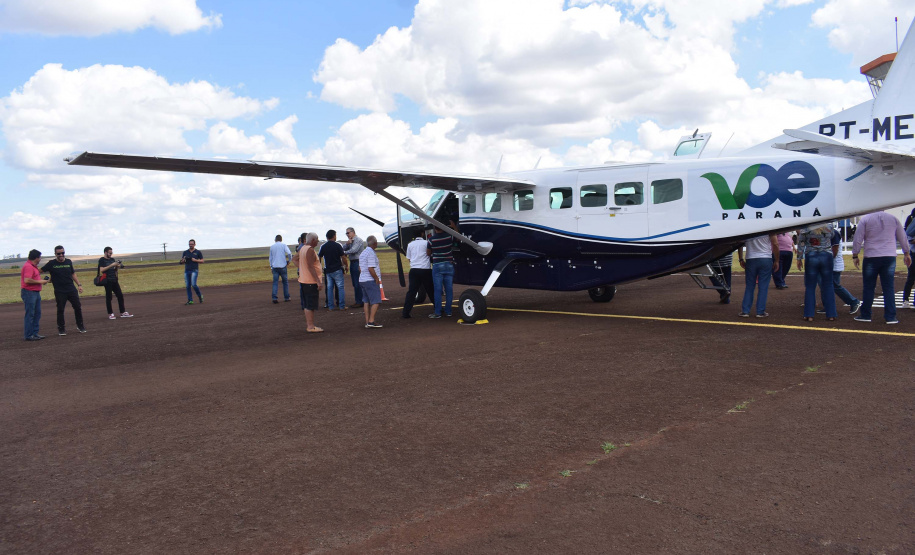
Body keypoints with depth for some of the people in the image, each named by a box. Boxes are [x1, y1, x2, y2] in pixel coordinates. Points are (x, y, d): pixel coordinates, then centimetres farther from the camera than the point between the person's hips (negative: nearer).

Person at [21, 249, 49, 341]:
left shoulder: (33, 266, 17)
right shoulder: (28, 266, -16)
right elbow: (27, 280, -26)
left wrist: (43, 280, 12)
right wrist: (40, 281, -17)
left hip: (36, 292, 10)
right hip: (29, 292, -10)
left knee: (37, 313, 12)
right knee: (30, 314, -6)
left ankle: (35, 333, 19)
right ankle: (29, 335, -1)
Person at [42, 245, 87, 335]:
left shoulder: (68, 262, 8)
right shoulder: (52, 264, -2)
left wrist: (79, 284, 14)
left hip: (71, 289, 3)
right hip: (59, 291, -3)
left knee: (78, 307, 3)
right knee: (60, 310, -1)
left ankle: (80, 325, 18)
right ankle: (61, 328, 11)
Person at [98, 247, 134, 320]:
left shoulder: (112, 259, 17)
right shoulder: (102, 260, -2)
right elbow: (101, 270, -15)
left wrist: (117, 267, 0)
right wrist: (111, 265, -18)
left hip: (114, 280, 6)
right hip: (107, 281, -6)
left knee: (120, 295, 3)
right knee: (108, 297, -2)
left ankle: (123, 312, 8)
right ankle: (110, 314, 3)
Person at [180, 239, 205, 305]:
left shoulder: (198, 252, 5)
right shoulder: (185, 252, 14)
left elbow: (202, 261, 5)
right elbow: (182, 262, 17)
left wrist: (195, 260, -10)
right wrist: (183, 260, -6)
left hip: (194, 270, -4)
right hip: (186, 271, 4)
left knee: (193, 284, -17)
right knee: (188, 286, 0)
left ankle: (200, 296, 6)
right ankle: (190, 300, 4)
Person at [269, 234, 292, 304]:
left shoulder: (272, 247, 9)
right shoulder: (283, 245, -1)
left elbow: (270, 258, 14)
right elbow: (289, 253, -16)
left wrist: (271, 267, 21)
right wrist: (289, 261, 0)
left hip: (275, 266, 2)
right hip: (282, 266, -2)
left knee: (275, 282, 1)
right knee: (285, 282, 10)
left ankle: (274, 298, -12)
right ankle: (286, 297, 14)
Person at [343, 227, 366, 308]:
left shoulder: (358, 240, -9)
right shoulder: (350, 241, 17)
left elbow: (354, 250, -20)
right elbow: (344, 250, 10)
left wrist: (344, 252, -7)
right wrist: (347, 244, -8)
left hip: (357, 263, -9)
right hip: (352, 263, 9)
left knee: (358, 284, -9)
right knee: (355, 284, 11)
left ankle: (360, 302, -6)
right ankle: (357, 301, 18)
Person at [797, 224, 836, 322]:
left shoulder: (805, 229, -7)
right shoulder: (829, 227, -3)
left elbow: (800, 244, -3)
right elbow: (832, 237, 13)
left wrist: (799, 259, 5)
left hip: (811, 257, -1)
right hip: (826, 256, 1)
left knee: (810, 287, 6)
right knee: (828, 286, 10)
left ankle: (809, 315, 5)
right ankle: (831, 314, 13)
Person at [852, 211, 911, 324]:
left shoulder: (865, 219, -2)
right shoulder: (893, 219, 8)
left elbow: (858, 239, -4)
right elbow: (903, 238, 16)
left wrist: (855, 255, 4)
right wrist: (906, 253, 27)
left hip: (871, 257, -2)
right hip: (890, 257, 2)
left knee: (868, 287, 5)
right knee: (889, 287, 5)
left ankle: (865, 315, 10)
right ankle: (890, 317, 4)